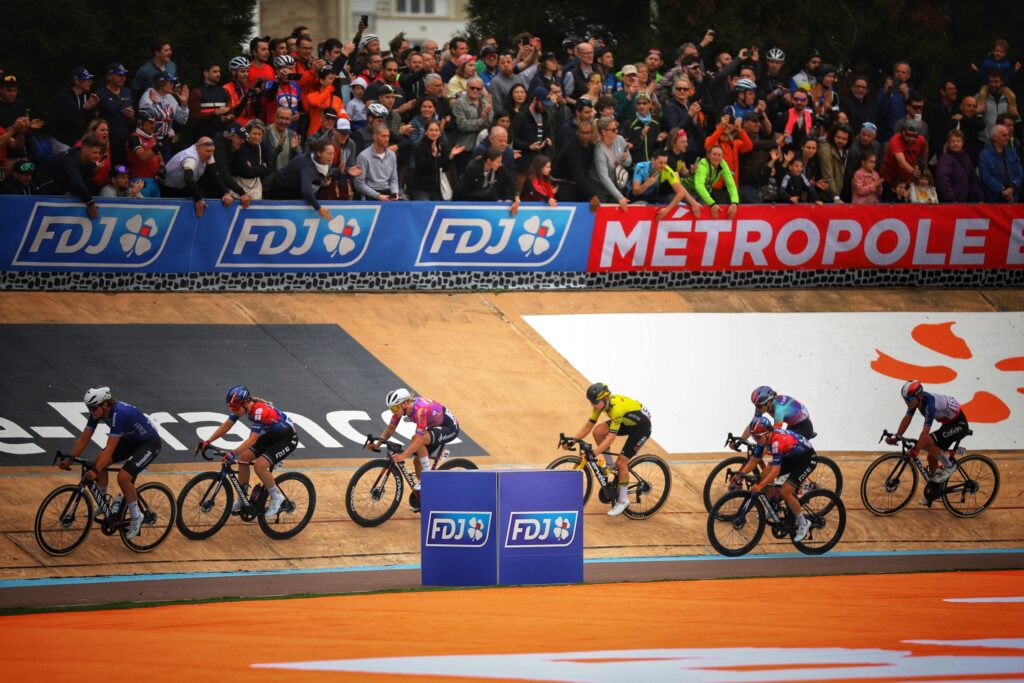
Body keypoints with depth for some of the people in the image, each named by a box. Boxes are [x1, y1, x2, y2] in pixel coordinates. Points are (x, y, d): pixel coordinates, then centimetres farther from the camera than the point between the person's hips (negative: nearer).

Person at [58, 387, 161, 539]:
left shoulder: (119, 414, -36)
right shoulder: (97, 411, -12)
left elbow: (110, 448, -40)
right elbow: (84, 438, -7)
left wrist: (95, 471, -46)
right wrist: (69, 458, -18)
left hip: (149, 443, -8)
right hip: (130, 439, 8)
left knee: (123, 477, -24)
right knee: (99, 463, -5)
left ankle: (136, 517, -4)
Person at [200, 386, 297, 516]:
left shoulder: (259, 411, -35)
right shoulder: (242, 406, -11)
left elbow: (252, 439, -42)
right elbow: (226, 425, -4)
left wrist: (233, 454, -52)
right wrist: (208, 442, -13)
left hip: (287, 438, -9)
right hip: (271, 435, 9)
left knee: (260, 465, -24)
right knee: (243, 458, -1)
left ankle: (276, 497, -3)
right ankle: (242, 499, 13)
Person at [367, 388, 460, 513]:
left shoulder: (420, 410, -35)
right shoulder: (401, 407, -10)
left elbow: (419, 439, -39)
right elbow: (390, 427, -3)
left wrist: (402, 456, -47)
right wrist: (377, 444, -16)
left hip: (450, 428, -9)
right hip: (435, 427, 9)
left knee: (416, 439, -31)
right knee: (417, 461, 4)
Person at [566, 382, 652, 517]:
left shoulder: (617, 407, -37)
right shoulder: (600, 403, -13)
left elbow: (612, 437, -39)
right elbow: (588, 426, -9)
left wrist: (594, 453, -45)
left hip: (642, 426, -8)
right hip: (627, 423, 8)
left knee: (621, 462, -13)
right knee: (598, 431, -14)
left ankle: (623, 500, 3)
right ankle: (610, 467, 4)